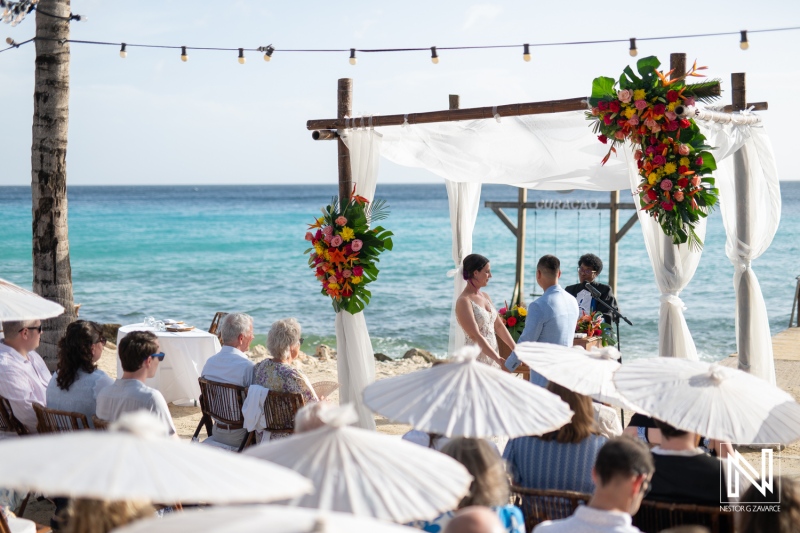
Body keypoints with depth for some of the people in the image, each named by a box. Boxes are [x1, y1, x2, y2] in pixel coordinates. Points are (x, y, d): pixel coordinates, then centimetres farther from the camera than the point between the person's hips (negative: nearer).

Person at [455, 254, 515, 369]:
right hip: (476, 360, -8)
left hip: (491, 358, 8)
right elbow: (475, 336, -21)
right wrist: (498, 359, -25)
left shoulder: (485, 297, 11)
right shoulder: (464, 302, -14)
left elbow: (499, 326, 15)